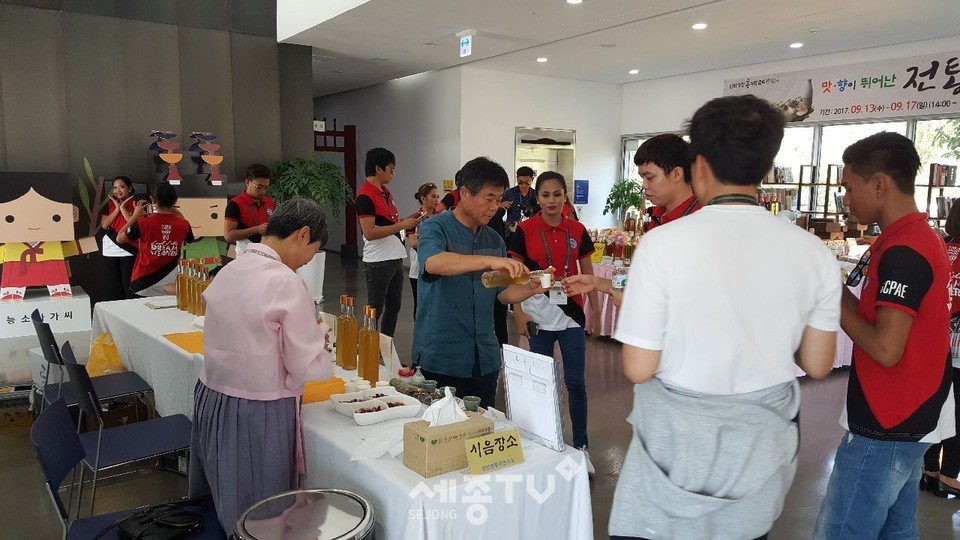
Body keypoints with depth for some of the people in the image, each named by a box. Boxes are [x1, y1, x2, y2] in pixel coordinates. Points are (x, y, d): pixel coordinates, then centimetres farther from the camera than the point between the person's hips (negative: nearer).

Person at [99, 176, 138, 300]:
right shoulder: (109, 204, 9)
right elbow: (104, 224, -3)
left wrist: (123, 208, -12)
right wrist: (117, 208, -6)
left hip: (128, 250, -4)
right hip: (110, 250, 4)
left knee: (128, 284, -6)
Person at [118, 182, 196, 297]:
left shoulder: (142, 223, -13)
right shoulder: (183, 225, -6)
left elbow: (119, 239, 6)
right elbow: (189, 239, 20)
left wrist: (135, 216, 11)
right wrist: (179, 215, 22)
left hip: (143, 284, 0)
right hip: (169, 285, 0)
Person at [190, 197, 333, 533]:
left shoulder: (228, 272, 3)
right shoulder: (286, 282, -20)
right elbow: (306, 366, -16)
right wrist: (319, 341, 4)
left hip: (211, 400, 7)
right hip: (259, 414, -7)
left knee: (221, 504, 24)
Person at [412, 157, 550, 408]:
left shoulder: (494, 239, 10)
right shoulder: (436, 228, -8)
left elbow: (503, 293, 13)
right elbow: (433, 263, -30)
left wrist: (530, 289, -7)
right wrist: (489, 261, -40)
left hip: (485, 359, 6)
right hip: (440, 358, -5)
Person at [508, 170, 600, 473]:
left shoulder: (577, 231, 4)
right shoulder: (525, 230, -2)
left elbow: (587, 274, 9)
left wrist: (595, 311, 6)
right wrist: (518, 313, -7)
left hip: (571, 313, 1)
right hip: (539, 314, -1)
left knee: (576, 382, 3)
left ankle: (581, 446, 15)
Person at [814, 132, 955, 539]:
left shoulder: (901, 252, -22)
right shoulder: (919, 237, 11)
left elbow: (886, 349, -26)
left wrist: (833, 302, -15)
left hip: (885, 427, -10)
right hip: (908, 419, 10)